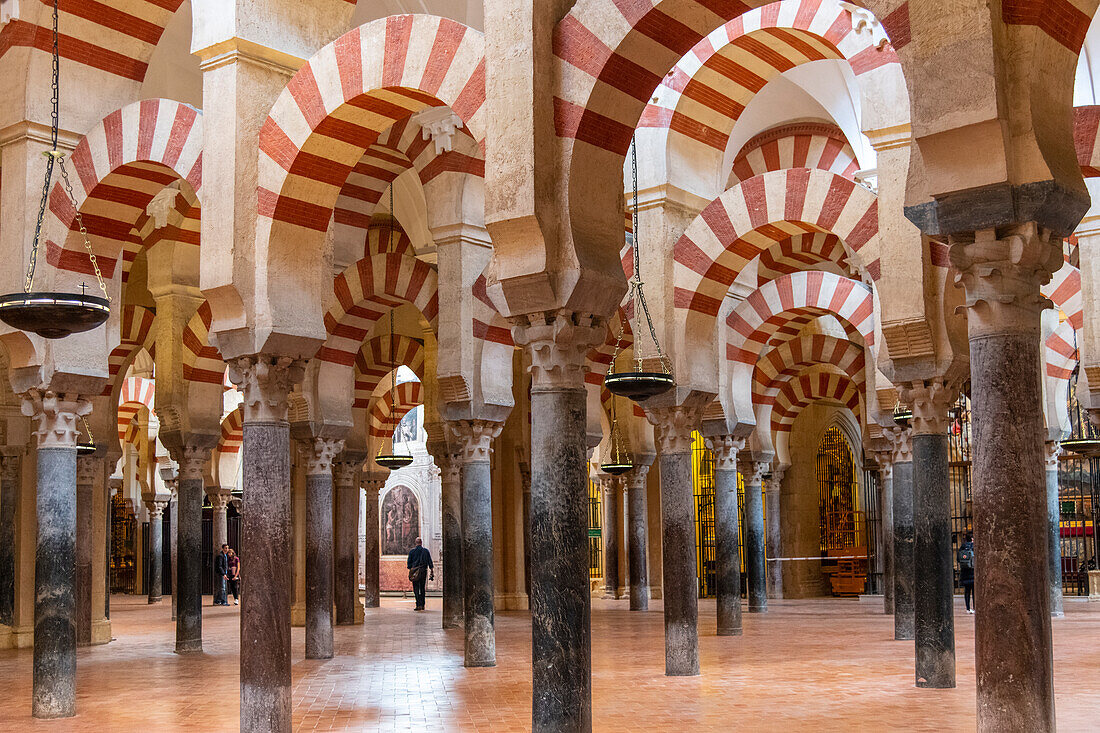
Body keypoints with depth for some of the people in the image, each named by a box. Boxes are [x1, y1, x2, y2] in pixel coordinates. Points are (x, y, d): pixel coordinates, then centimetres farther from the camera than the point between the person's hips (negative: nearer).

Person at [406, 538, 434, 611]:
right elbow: (430, 563, 2)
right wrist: (432, 574, 5)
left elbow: (409, 563, 3)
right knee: (422, 589, 14)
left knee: (416, 589, -2)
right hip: (424, 572, 2)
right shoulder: (426, 551, 3)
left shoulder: (412, 551, 0)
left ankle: (419, 605, -16)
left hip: (415, 572, -2)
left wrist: (410, 572, 14)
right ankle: (422, 605, 16)